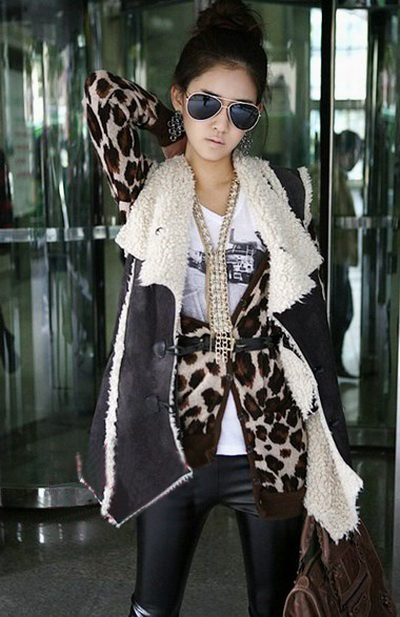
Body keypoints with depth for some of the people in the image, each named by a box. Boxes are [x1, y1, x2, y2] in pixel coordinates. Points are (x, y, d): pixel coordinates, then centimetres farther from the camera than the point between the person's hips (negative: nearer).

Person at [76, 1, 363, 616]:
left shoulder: (285, 192, 2)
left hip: (273, 439, 1)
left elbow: (309, 316, 4)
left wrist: (330, 447, 4)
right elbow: (102, 92, -13)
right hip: (175, 438, -1)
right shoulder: (148, 192, -1)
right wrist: (177, 132, 4)